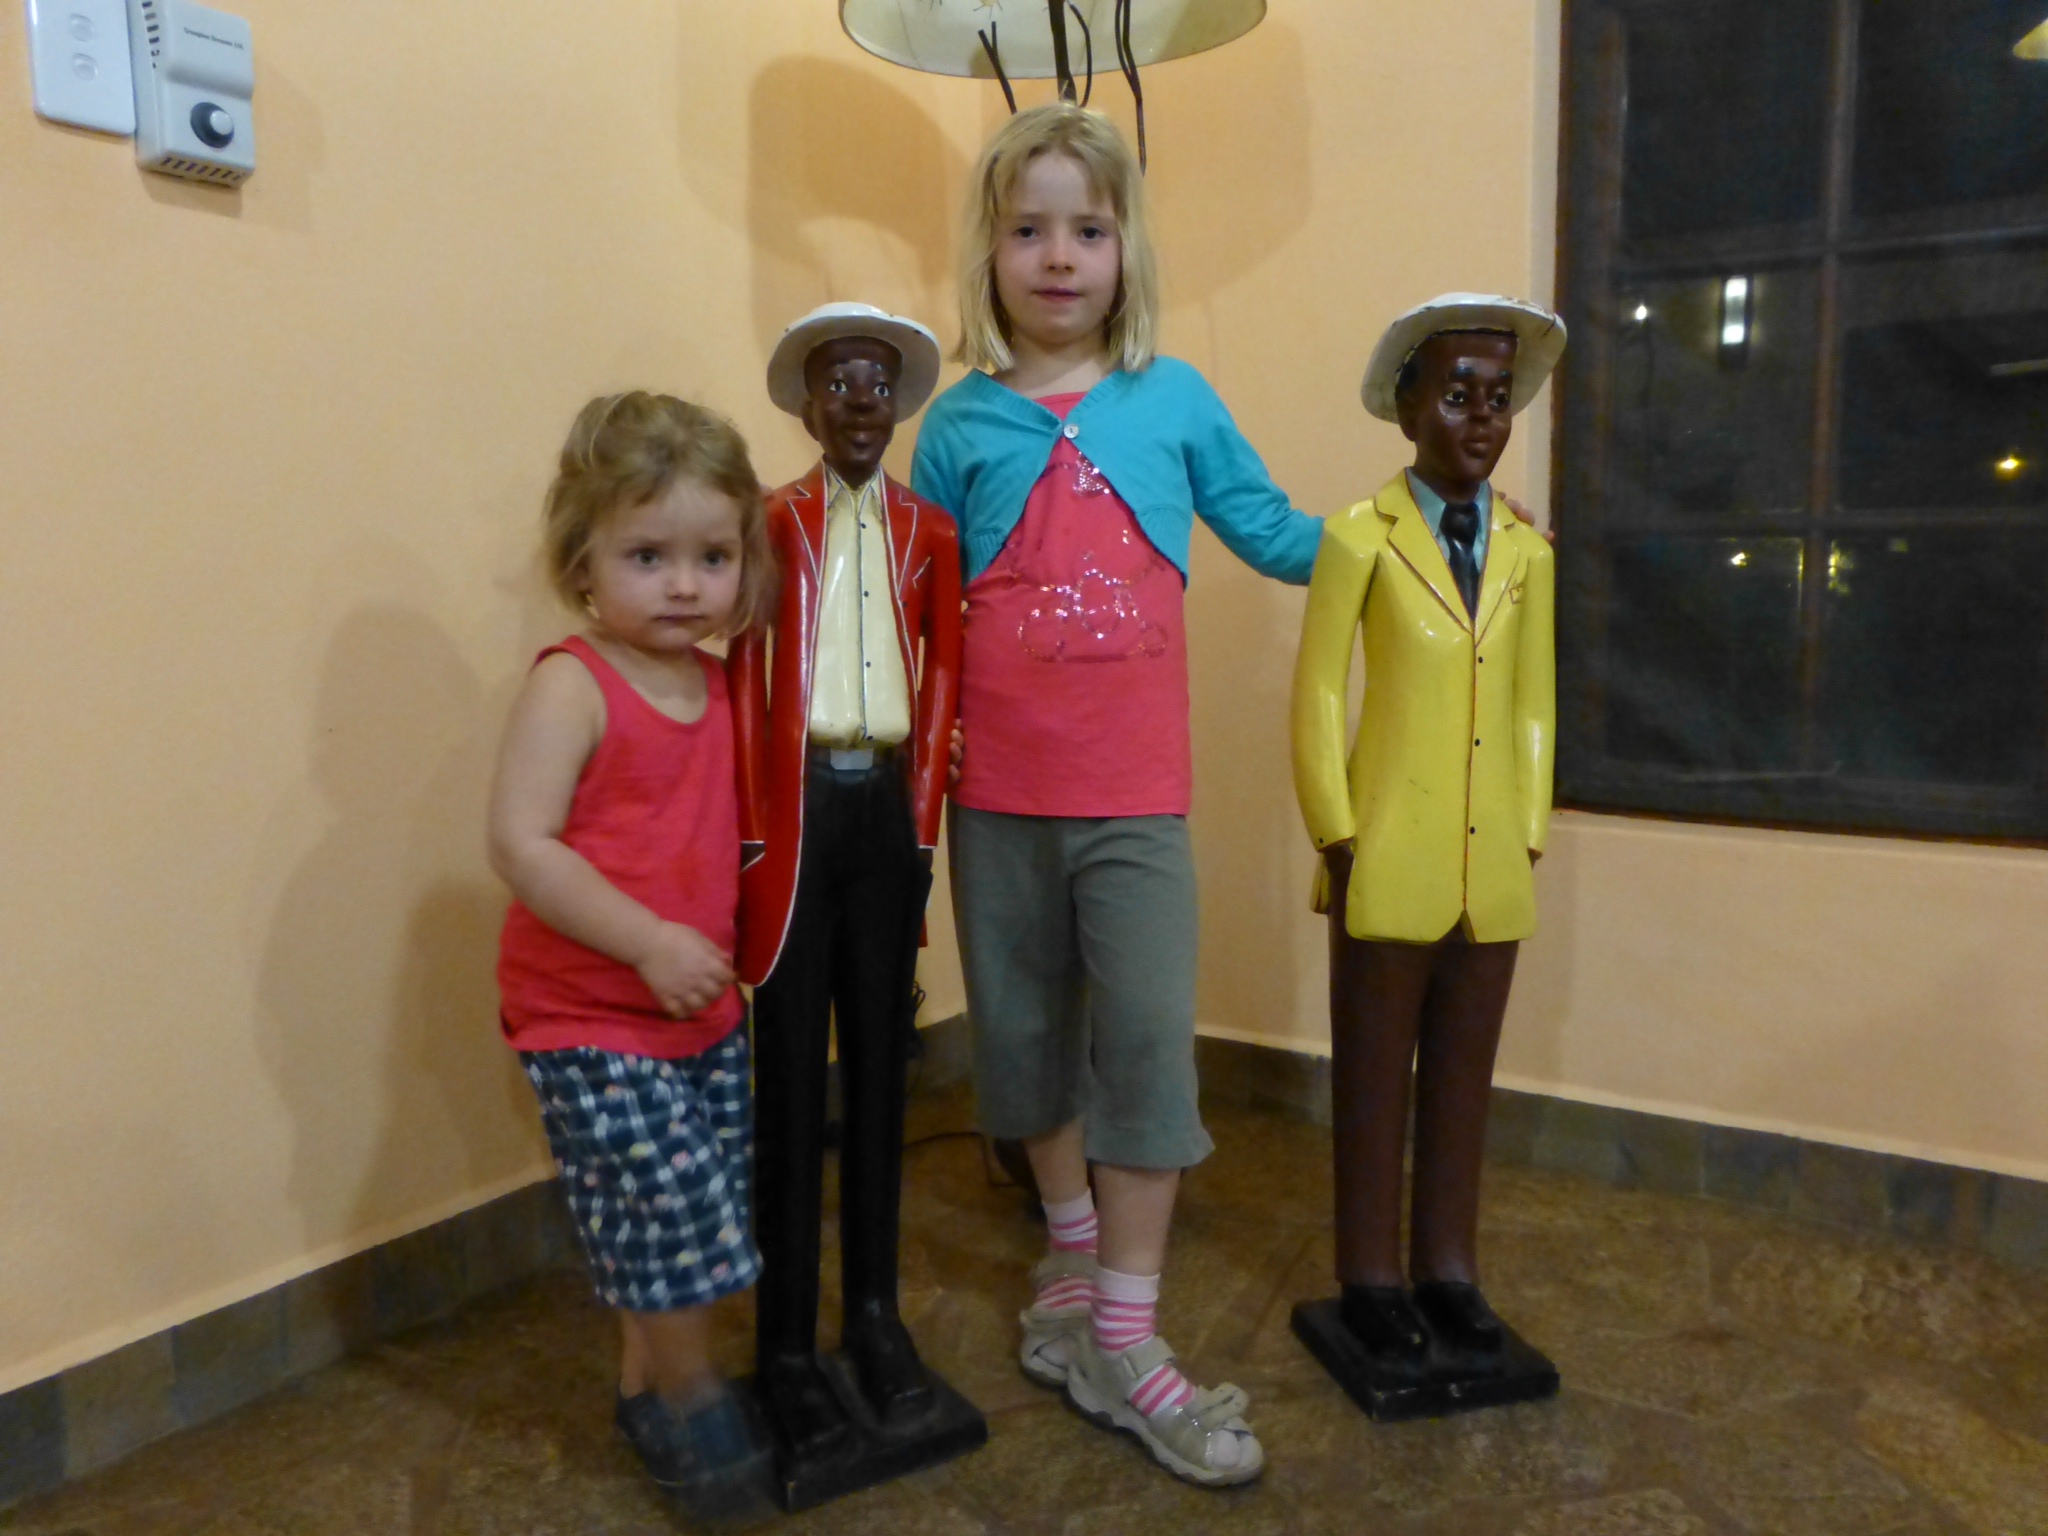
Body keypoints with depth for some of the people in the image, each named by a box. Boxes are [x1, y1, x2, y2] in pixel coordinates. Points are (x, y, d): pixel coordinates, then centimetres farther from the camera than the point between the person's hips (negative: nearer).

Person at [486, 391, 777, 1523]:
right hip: (590, 1023, -6)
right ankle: (693, 1409, 21)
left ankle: (646, 1384, 37)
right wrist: (652, 943, -24)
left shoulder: (717, 683, 4)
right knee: (675, 1211, -4)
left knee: (671, 1227, 15)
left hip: (705, 1012, 6)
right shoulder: (571, 686, -15)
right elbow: (522, 845, -21)